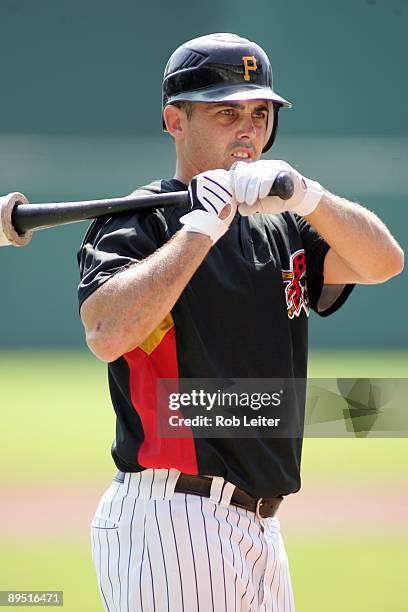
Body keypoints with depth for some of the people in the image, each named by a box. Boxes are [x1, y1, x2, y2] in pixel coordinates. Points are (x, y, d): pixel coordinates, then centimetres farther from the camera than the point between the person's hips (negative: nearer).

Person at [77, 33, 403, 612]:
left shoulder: (280, 227, 16)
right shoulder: (139, 222, -4)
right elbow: (107, 335, -22)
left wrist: (306, 197, -16)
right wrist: (201, 227, -19)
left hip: (258, 528, 7)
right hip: (170, 521, -7)